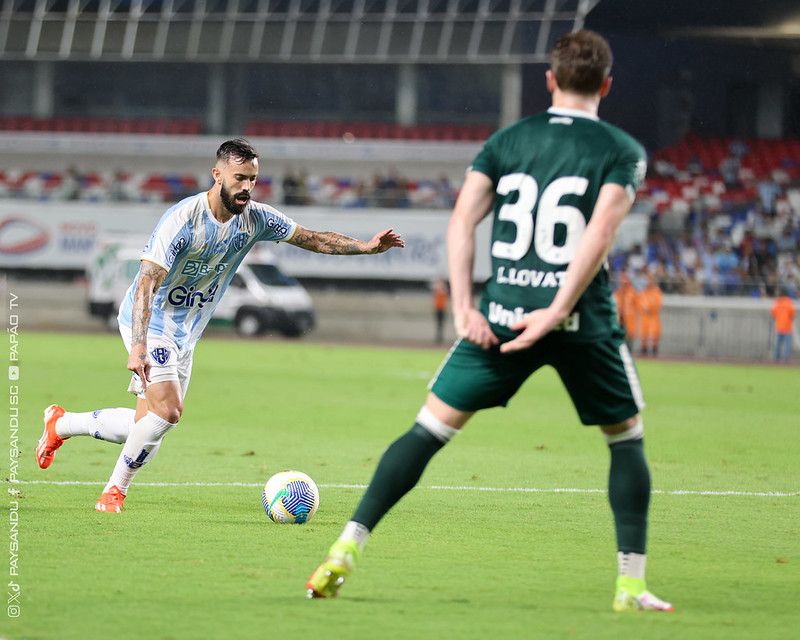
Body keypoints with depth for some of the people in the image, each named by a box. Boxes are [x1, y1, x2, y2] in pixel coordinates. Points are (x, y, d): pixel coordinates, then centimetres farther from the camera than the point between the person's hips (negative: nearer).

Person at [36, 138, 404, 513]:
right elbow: (147, 283, -31)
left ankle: (61, 423, 30)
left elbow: (313, 239, 7)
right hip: (149, 324, -7)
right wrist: (137, 348, -41)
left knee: (146, 426, 8)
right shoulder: (183, 219, -26)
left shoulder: (256, 219, -5)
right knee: (167, 411, -23)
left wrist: (366, 246, -6)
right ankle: (115, 490, -4)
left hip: (185, 334, 7)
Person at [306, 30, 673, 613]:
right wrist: (558, 312, -14)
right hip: (582, 320, -2)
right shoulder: (623, 151, 3)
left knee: (432, 428, 7)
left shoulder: (507, 140, 12)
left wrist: (464, 308, -1)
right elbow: (601, 232, -12)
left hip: (500, 315, 2)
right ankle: (632, 584, 9)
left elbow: (462, 219, 2)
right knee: (627, 438, 16)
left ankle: (345, 553, -1)